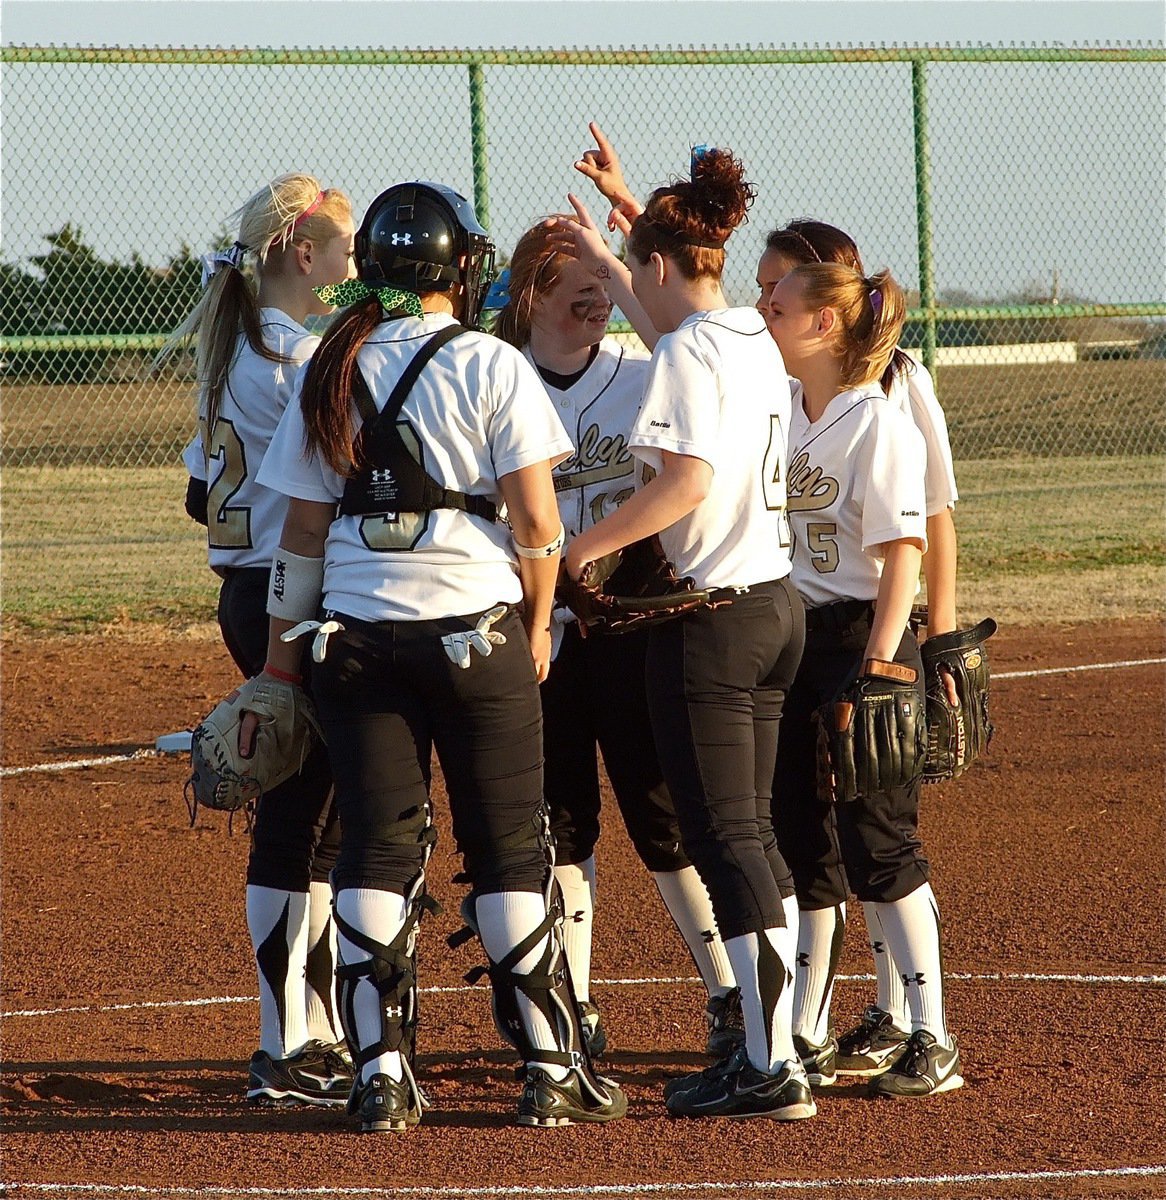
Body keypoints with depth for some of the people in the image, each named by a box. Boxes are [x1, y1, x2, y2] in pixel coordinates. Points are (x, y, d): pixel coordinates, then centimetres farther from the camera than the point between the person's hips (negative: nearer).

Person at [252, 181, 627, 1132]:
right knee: (509, 848, 5)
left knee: (376, 848, 5)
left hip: (355, 631, 3)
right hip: (476, 626, -3)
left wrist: (283, 647, 15)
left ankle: (381, 1078, 1)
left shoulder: (332, 374, 4)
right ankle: (552, 1070, 7)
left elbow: (306, 527, 6)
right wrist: (538, 622, 6)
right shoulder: (491, 366, -5)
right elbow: (537, 520, -8)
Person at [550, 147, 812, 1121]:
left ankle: (772, 1068, -8)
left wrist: (584, 548, -16)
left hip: (712, 615, -9)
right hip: (777, 604, 9)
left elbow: (688, 483, -25)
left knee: (723, 837, -6)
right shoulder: (754, 341, 12)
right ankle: (774, 1047, 17)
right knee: (750, 831, 15)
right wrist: (606, 261, 44)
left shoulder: (689, 353, -14)